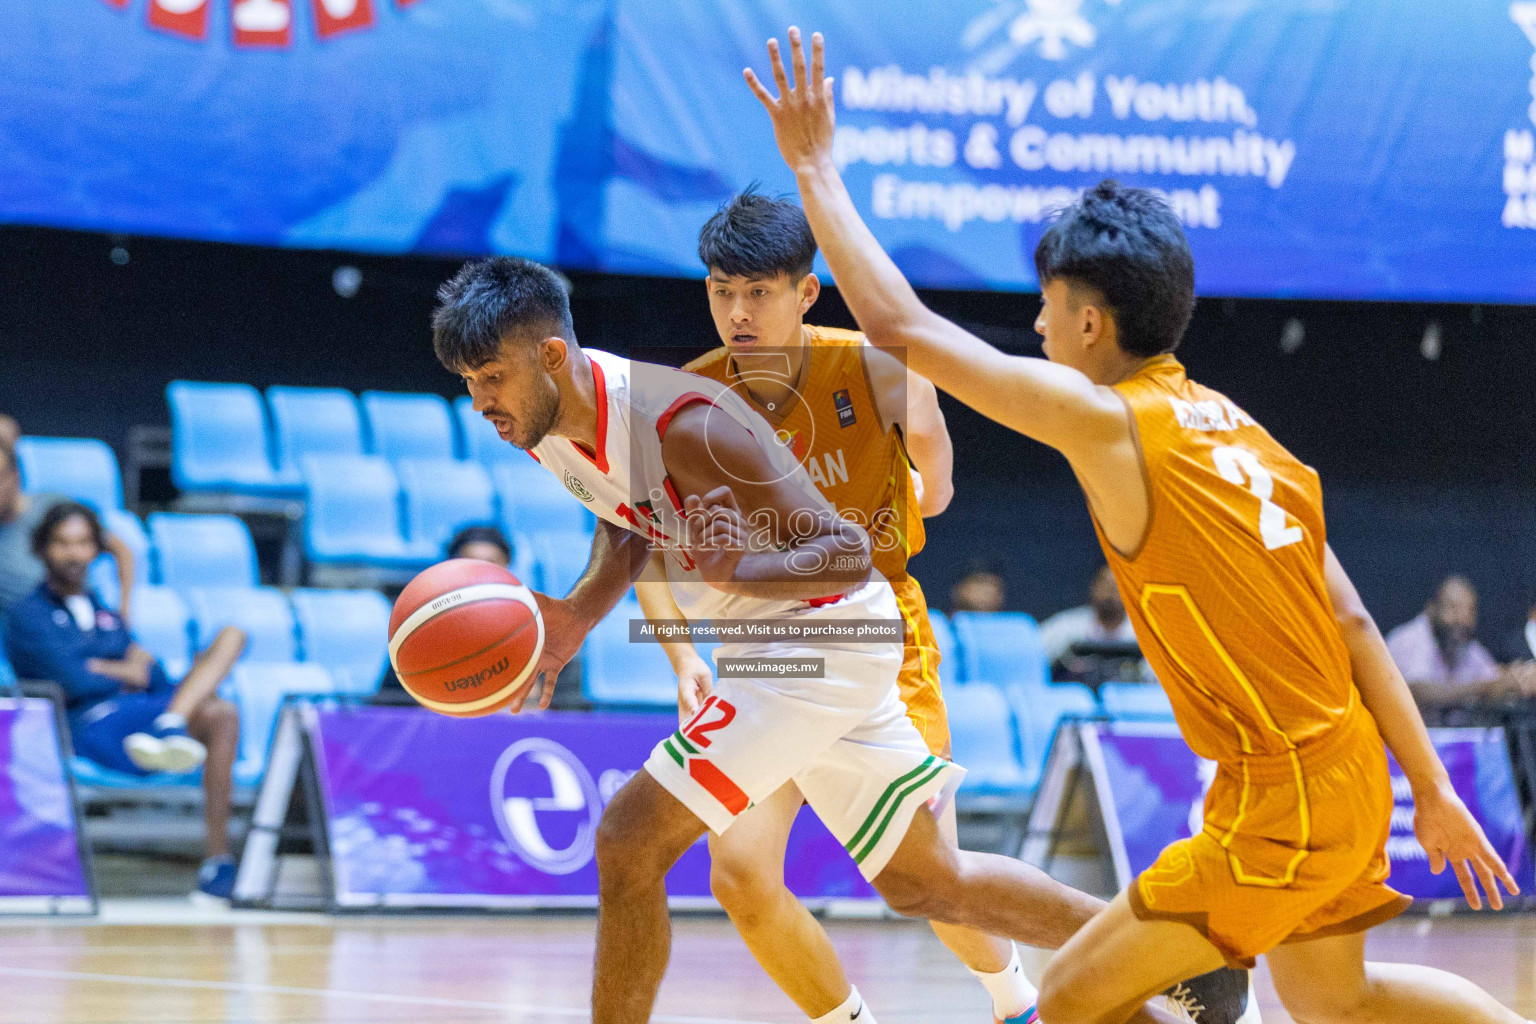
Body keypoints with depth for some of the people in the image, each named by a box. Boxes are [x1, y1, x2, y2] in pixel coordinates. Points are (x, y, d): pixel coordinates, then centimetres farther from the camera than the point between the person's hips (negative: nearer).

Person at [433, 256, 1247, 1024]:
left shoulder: (681, 426, -29)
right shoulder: (547, 423, -4)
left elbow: (847, 553, -25)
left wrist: (736, 570, -42)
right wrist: (576, 617, -1)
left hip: (822, 636, -9)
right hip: (767, 643, 10)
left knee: (630, 840, -17)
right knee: (923, 881, 18)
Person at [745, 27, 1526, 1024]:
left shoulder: (1111, 423, -14)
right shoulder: (1235, 427, 9)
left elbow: (900, 325, -12)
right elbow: (1352, 622, 9)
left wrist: (816, 164, -4)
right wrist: (1431, 790, 14)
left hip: (1280, 806, -9)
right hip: (1346, 777, 9)